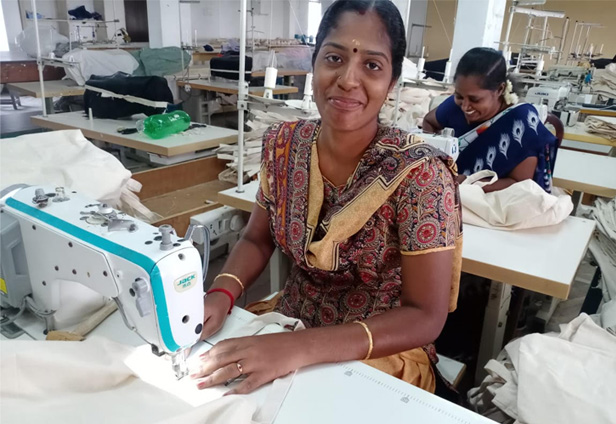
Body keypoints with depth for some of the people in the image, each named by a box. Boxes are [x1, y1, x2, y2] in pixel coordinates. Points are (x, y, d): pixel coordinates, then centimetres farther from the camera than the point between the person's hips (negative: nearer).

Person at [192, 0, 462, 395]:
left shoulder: (418, 173, -22)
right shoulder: (283, 144, -8)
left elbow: (426, 316, -21)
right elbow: (257, 239, 2)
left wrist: (299, 349, -31)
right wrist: (221, 294, -17)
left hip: (381, 355, -3)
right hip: (289, 326, 4)